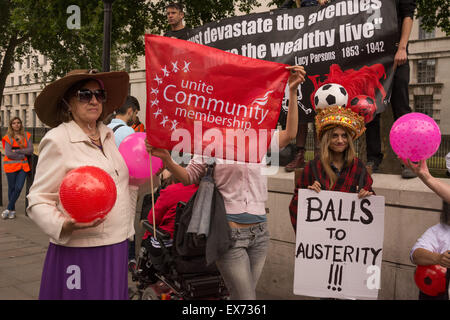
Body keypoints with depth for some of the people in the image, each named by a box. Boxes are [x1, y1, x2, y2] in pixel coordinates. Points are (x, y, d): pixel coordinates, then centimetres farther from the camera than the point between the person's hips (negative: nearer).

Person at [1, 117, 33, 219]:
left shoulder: (26, 136, 7)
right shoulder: (8, 137, -3)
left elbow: (30, 150, -2)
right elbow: (8, 153, -12)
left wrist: (17, 151, -11)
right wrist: (23, 155, -9)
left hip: (23, 166, 3)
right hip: (11, 165, -3)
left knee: (18, 188, -5)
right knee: (12, 188, 4)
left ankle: (8, 209, 5)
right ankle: (13, 210, 16)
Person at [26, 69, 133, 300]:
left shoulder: (109, 135, 9)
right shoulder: (57, 140, -9)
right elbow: (38, 201, -10)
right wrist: (65, 225, -28)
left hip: (117, 246, 6)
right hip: (78, 252, -6)